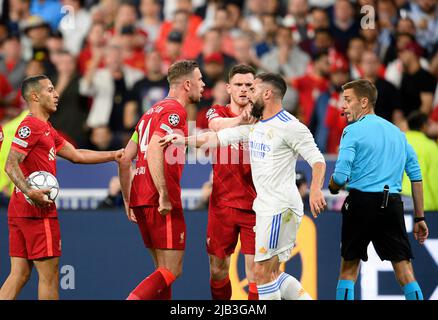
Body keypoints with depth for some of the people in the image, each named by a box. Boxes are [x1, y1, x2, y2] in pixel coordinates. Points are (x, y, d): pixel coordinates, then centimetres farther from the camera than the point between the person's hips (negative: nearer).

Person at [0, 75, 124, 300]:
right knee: (49, 275, -4)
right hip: (37, 210, -10)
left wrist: (114, 155, 23)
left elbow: (77, 155, 25)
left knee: (19, 274, 6)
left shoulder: (46, 129, 21)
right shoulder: (30, 126, -11)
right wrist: (30, 192, -34)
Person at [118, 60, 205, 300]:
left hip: (140, 199, 9)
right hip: (160, 203, -9)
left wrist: (128, 201, 21)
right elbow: (154, 152, -22)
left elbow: (125, 159, 20)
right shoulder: (175, 111, -7)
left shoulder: (153, 111, 22)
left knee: (164, 269, 14)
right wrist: (164, 196, -23)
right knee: (171, 270, -9)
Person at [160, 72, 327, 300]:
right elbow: (219, 137, 12)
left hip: (281, 208, -9)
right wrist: (185, 141, 3)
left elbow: (318, 160, -14)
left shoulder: (290, 126, -11)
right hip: (265, 208, 9)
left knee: (262, 274, -7)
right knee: (272, 275, 11)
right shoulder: (253, 125, 14)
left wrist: (315, 190, -28)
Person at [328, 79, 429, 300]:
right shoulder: (397, 132, 16)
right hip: (392, 205, 4)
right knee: (404, 267, 1)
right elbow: (416, 176, 15)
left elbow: (340, 177, -12)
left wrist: (332, 187, 12)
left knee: (349, 265, 9)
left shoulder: (353, 131, -2)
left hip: (362, 202, -4)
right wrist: (419, 218, 18)